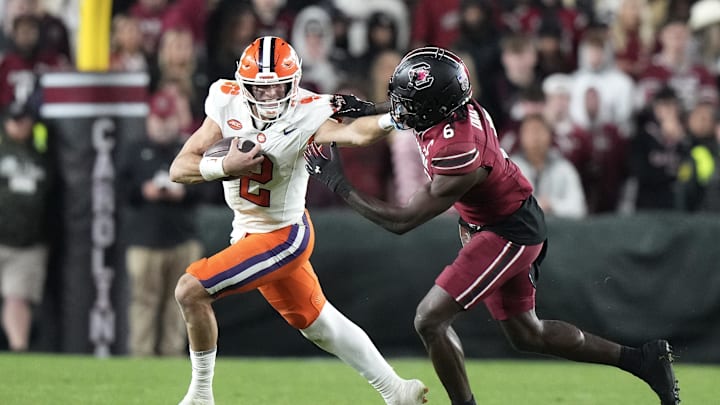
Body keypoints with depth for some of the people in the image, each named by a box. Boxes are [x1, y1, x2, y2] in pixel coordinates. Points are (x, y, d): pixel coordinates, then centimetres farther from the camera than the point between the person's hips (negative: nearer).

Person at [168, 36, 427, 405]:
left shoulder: (306, 115, -22)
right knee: (316, 323, 19)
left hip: (283, 236, -6)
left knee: (191, 291, -15)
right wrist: (225, 167, -28)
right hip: (249, 232, 6)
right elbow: (179, 169, -12)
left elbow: (358, 134, -40)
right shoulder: (227, 104, -10)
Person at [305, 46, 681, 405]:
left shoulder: (457, 157, -35)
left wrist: (338, 183, -24)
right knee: (525, 334, 20)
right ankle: (643, 358, 26)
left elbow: (403, 221, -27)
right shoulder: (457, 108, -12)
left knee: (431, 320, -12)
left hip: (508, 235, -9)